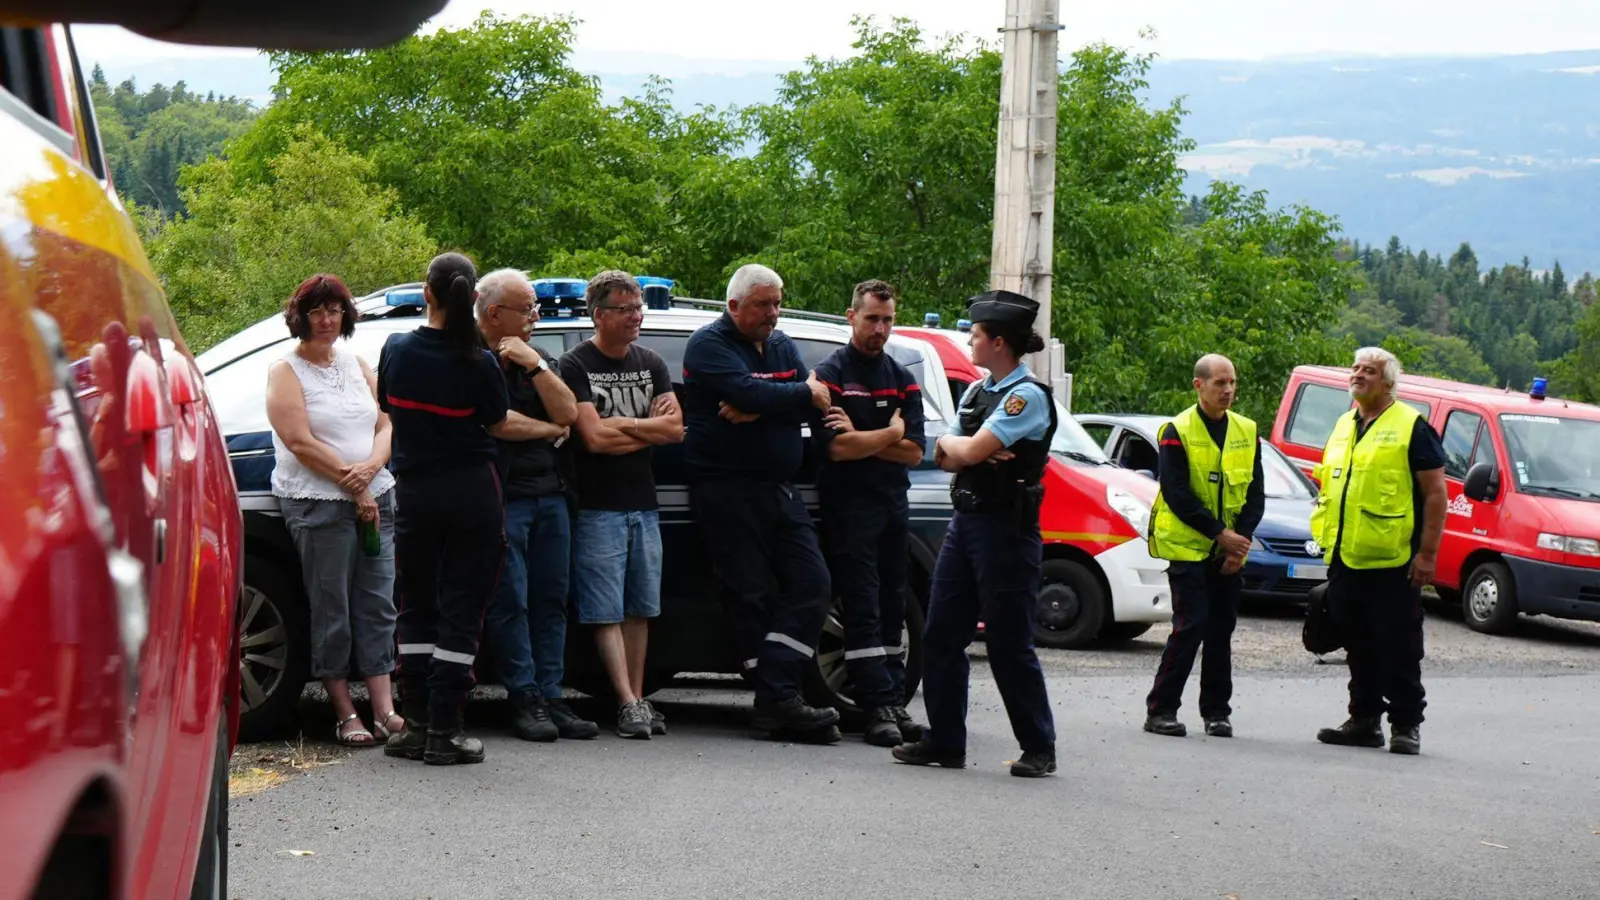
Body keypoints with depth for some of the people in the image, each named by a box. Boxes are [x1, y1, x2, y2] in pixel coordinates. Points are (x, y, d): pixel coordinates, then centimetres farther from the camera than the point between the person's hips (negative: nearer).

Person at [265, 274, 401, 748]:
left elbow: (385, 425, 11)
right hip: (317, 502, -5)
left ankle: (384, 709, 2)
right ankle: (345, 714, 0)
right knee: (332, 609, -3)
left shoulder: (357, 365, 15)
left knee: (378, 603, 2)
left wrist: (372, 467, -10)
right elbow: (300, 442, -11)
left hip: (375, 497, 5)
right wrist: (352, 484, -13)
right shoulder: (286, 371, -2)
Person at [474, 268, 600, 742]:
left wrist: (535, 364, -5)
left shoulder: (537, 359, 18)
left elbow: (568, 413, 5)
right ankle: (525, 700, -4)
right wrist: (547, 431, -2)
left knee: (550, 600, 5)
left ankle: (551, 698, 7)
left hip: (550, 494, 6)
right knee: (510, 601, -6)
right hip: (503, 494, -6)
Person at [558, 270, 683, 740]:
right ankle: (629, 704, -10)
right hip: (598, 506, -6)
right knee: (607, 612, -7)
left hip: (643, 505, 6)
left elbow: (676, 428, 1)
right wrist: (649, 428, -5)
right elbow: (593, 438, -16)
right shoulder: (576, 365, -6)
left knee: (640, 609, 8)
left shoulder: (651, 364, 12)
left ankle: (637, 698, 12)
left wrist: (620, 424, -10)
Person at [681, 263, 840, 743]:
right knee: (753, 595, -6)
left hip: (779, 488, 7)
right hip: (726, 490, -7)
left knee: (812, 585, -3)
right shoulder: (710, 345, -5)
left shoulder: (782, 346, 16)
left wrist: (758, 410, -15)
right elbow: (748, 392, -21)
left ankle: (775, 696, -7)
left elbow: (816, 406, 2)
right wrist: (804, 394, -6)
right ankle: (778, 701, -7)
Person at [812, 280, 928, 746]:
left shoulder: (902, 379, 14)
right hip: (849, 504, -6)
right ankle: (879, 708, -12)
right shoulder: (831, 374, -2)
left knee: (893, 609, 7)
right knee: (863, 610, -9)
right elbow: (836, 448, -14)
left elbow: (915, 451, 3)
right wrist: (890, 434, -5)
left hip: (894, 503, 6)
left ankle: (895, 703, 9)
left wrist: (859, 438, -8)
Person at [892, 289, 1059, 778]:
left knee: (1009, 645, -4)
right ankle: (945, 741, 11)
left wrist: (955, 442, 1)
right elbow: (945, 457, 12)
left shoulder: (1028, 397, -13)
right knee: (941, 636, 6)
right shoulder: (976, 390, 14)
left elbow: (970, 451, -20)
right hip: (965, 519, 9)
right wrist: (974, 451, -7)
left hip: (1006, 529, -9)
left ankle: (1038, 749, 6)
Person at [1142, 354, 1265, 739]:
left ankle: (1216, 711, 14)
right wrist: (1219, 532, -15)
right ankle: (1161, 709, -3)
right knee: (1191, 625, -11)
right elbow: (1176, 494, -12)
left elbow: (1255, 492, 8)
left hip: (1230, 550, 5)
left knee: (1221, 629, 6)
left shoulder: (1247, 431, 8)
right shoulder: (1177, 432, -7)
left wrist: (1242, 537, -6)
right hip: (1188, 547, -5)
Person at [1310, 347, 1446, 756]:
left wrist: (1427, 553, -13)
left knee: (1399, 648, -4)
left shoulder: (1410, 427, -6)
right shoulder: (1343, 427, 17)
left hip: (1392, 563, -7)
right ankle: (1364, 721, 20)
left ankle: (1406, 726, 2)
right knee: (1358, 646, 12)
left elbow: (1435, 493, -8)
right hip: (1345, 560, 7)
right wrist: (1326, 538, 17)